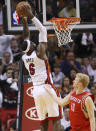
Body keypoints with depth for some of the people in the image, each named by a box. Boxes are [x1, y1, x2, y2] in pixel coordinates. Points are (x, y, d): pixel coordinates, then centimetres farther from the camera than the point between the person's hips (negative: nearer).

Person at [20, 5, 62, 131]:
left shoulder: (24, 57, 6)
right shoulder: (39, 53, -10)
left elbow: (26, 36, 21)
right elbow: (43, 30, -7)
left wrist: (24, 21, 22)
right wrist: (31, 16, -5)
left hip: (36, 90, 6)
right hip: (47, 88, -6)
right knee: (56, 119, -6)